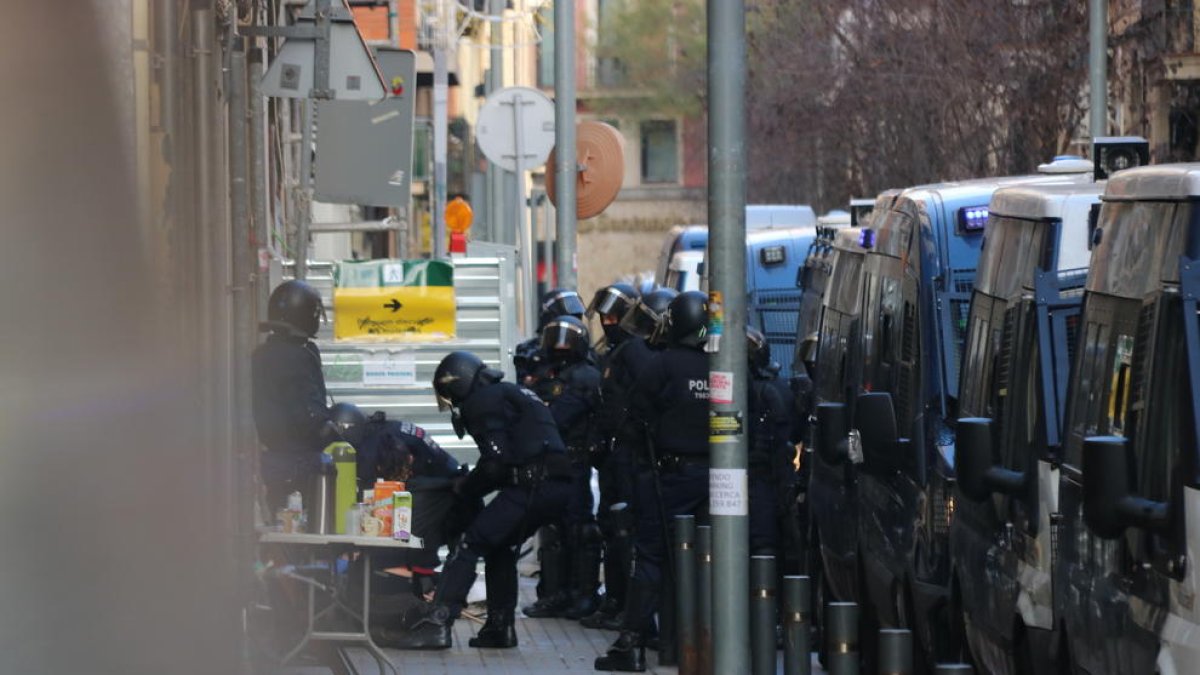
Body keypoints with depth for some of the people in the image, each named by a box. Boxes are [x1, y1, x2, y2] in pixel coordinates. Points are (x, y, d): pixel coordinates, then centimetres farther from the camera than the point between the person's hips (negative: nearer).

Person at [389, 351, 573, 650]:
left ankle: (437, 622, -18)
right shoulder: (510, 394, 31)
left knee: (472, 543, -9)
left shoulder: (484, 401, 0)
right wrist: (470, 483, 23)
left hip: (532, 486, -9)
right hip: (560, 486, 9)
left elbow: (496, 463, -10)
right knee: (500, 546, 24)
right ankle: (500, 626, 24)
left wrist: (466, 487, 5)